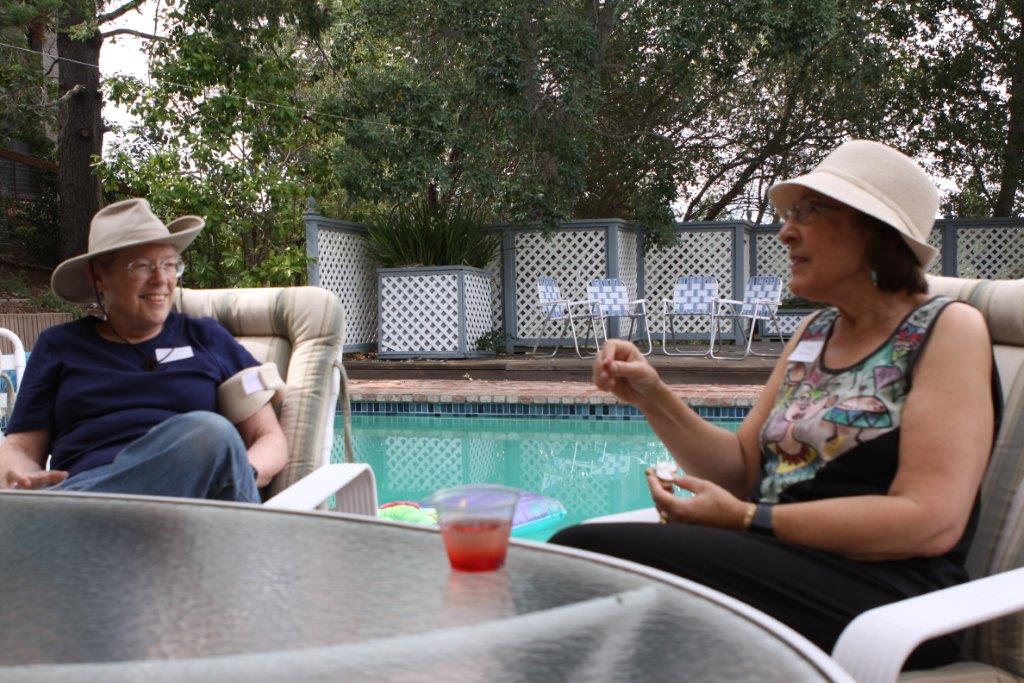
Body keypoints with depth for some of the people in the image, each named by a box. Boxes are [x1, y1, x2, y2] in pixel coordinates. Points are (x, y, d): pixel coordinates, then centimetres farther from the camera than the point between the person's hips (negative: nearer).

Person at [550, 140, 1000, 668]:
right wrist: (652, 398, 2)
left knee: (582, 551, -25)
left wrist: (746, 521, -16)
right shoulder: (813, 333, 18)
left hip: (885, 591, -6)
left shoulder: (949, 329, -3)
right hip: (780, 564, 7)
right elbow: (743, 470, 17)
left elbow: (932, 521, -15)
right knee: (576, 550, -20)